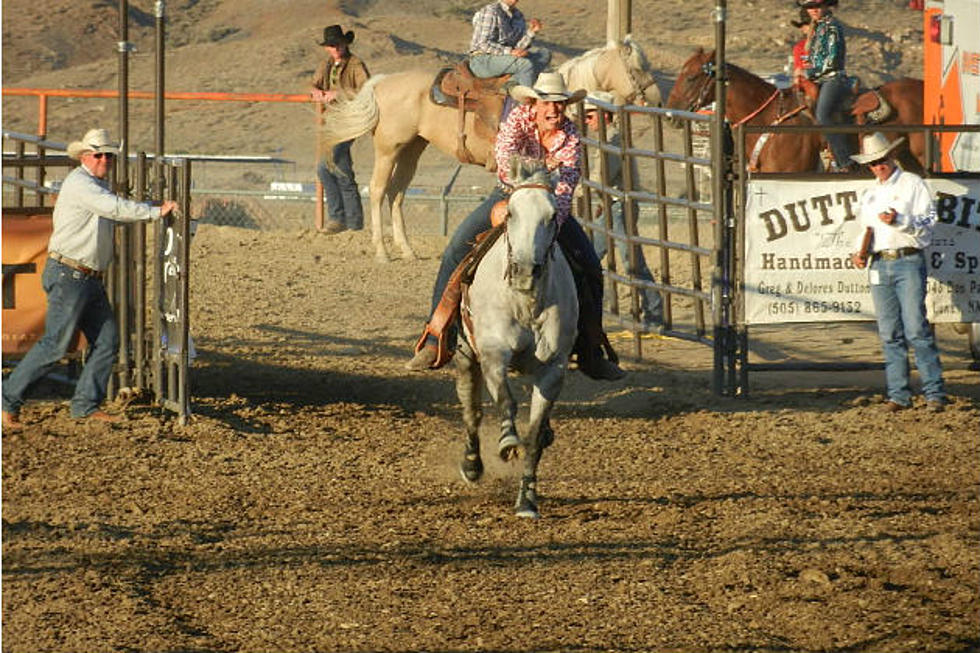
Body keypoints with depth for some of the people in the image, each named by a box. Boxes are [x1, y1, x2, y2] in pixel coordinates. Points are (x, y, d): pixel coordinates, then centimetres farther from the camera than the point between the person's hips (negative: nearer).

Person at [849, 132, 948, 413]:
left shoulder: (912, 184, 5)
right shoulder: (869, 195, 22)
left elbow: (928, 221, -3)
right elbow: (863, 229, 27)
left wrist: (900, 220, -18)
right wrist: (858, 253, 7)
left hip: (908, 261, -5)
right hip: (879, 266, 6)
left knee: (916, 329, -13)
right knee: (890, 334, 2)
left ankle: (934, 392, -11)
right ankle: (898, 394, 4)